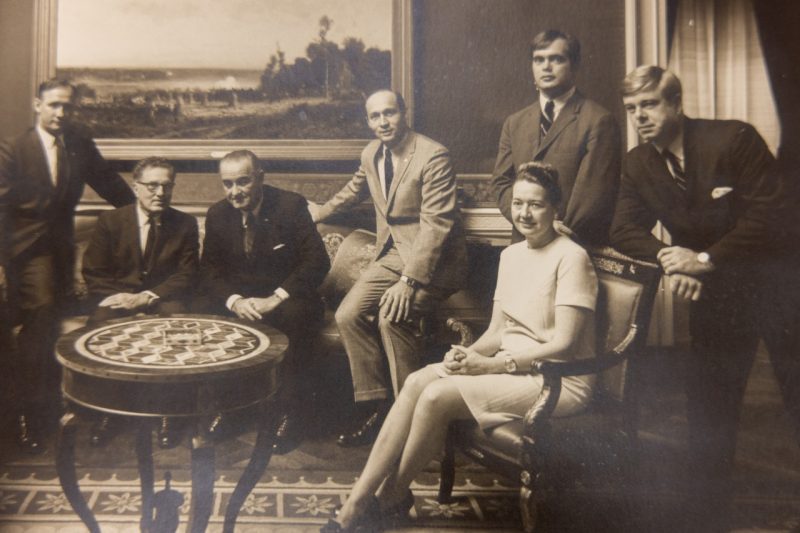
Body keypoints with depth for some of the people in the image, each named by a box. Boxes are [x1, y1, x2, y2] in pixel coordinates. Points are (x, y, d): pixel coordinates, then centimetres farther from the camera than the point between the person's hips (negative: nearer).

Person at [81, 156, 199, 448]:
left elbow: (187, 275, -2)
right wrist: (120, 296, -16)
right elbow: (93, 273, 4)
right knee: (97, 325, -31)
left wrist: (147, 297, -17)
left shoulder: (185, 224, 3)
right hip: (119, 297, 1)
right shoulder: (110, 220, 4)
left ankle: (167, 413, -21)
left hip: (164, 298, -1)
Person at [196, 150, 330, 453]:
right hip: (237, 300, 4)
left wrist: (275, 298, -25)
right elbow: (209, 269, 3)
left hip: (285, 298, -3)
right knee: (200, 312, -25)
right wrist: (233, 300, -19)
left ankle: (291, 415, -24)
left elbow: (317, 261, -15)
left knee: (297, 315, -37)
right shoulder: (217, 215, 4)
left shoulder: (291, 206, -9)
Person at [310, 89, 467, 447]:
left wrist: (409, 281, -28)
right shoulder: (371, 154, 9)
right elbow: (356, 189, 32)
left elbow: (435, 224, -22)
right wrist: (319, 213, 40)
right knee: (348, 314, -9)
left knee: (392, 315, -28)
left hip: (435, 260, -7)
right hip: (392, 253, 8)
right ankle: (374, 407, 1)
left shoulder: (433, 156, -16)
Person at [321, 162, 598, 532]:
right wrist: (468, 354, -10)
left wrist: (491, 365, -20)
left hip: (556, 378, -7)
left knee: (437, 397, -24)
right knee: (418, 381, -18)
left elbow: (563, 345, -17)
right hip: (511, 365, 7)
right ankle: (356, 503, -16)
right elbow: (497, 331, 12)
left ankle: (391, 497, -1)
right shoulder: (511, 254, 13)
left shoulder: (571, 258, -11)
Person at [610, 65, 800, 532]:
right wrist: (670, 257, -19)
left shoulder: (734, 138, -14)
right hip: (714, 293, 4)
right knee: (708, 410, 8)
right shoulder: (638, 164, 0)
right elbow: (625, 231, -2)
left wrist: (706, 259, -21)